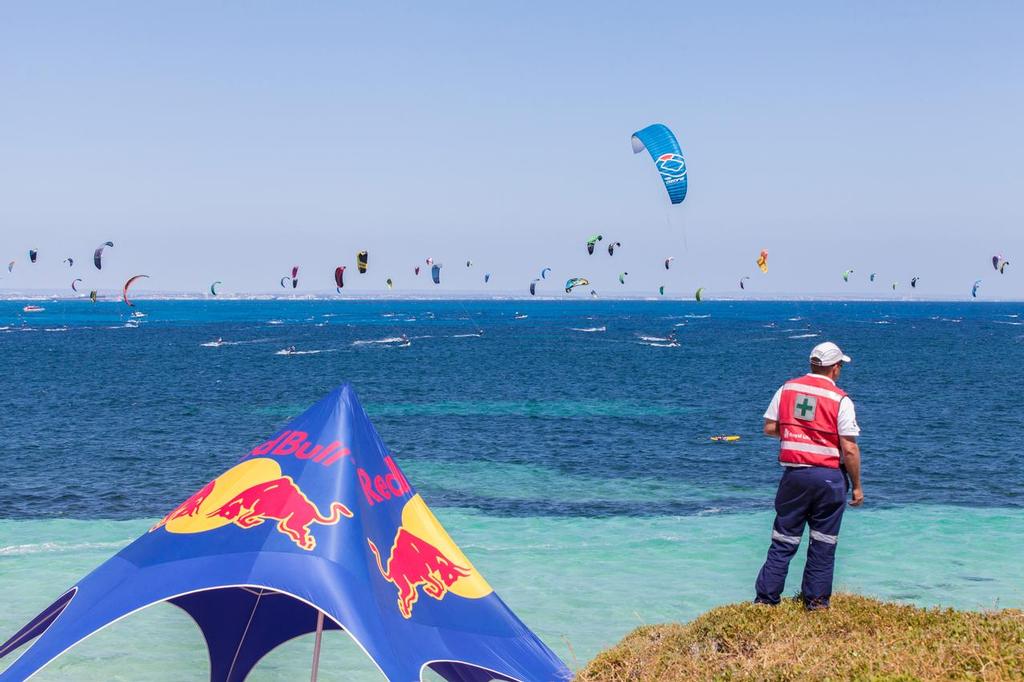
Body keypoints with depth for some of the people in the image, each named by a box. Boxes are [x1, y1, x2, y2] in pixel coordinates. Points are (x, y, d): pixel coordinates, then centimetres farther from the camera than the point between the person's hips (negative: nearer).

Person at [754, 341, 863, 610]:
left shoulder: (787, 389, 3)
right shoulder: (840, 400, -8)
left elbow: (769, 428, 5)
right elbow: (849, 449, -10)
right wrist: (857, 486, -1)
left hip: (794, 473, 3)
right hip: (829, 477, -3)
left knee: (783, 541, 9)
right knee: (823, 543, 8)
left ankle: (766, 597, 8)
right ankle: (816, 600, 14)